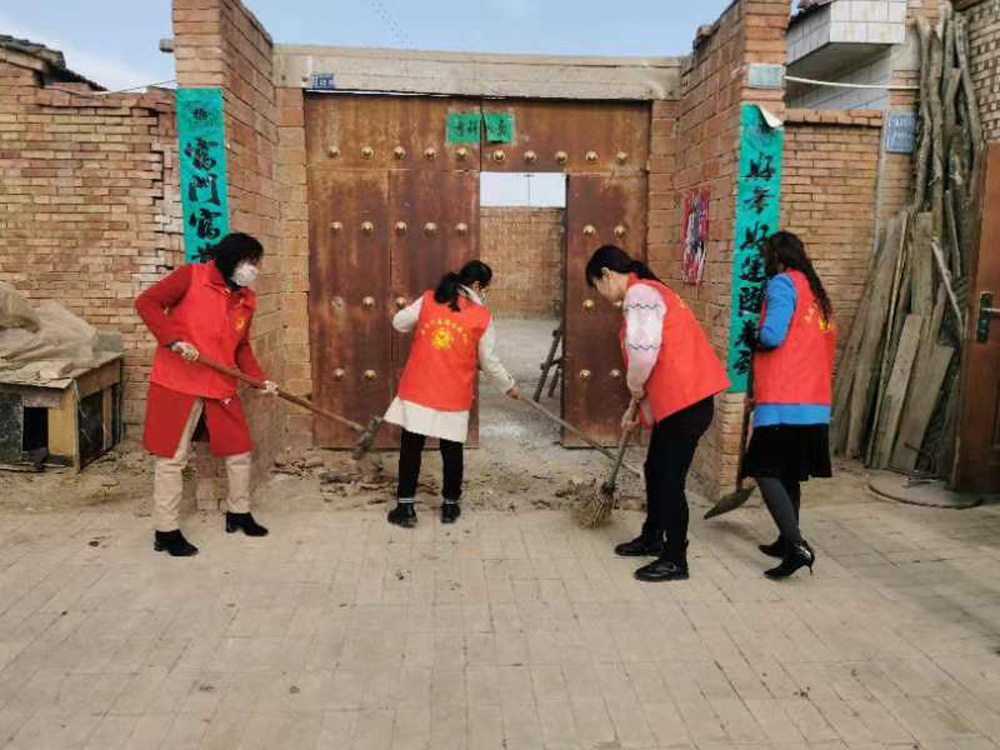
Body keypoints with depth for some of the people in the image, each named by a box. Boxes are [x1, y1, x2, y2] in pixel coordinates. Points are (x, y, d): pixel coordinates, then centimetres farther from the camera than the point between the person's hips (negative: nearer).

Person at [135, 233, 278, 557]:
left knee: (240, 450, 11)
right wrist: (175, 339, -22)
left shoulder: (246, 300, 10)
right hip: (178, 382, -6)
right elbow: (146, 302, -11)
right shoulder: (192, 276, -8)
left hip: (222, 386, 6)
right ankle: (166, 531, 13)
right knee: (172, 457, 2)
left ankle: (239, 513, 32)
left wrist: (260, 379, 3)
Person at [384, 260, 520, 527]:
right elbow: (489, 361, 4)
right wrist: (509, 385, 20)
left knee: (411, 448, 11)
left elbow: (399, 323, 8)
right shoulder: (482, 317, -3)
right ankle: (450, 506, 26)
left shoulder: (428, 300, -1)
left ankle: (405, 507, 14)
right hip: (454, 396, -1)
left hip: (417, 390, 1)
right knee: (452, 451, 15)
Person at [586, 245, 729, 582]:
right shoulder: (647, 292, 19)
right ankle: (652, 538, 37)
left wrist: (634, 386, -6)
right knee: (655, 470, 21)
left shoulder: (638, 293, -13)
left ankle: (675, 560, 11)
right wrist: (638, 406, 27)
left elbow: (644, 351, -27)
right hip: (678, 400, 10)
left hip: (686, 402, -10)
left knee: (670, 479, -1)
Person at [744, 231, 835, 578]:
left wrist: (753, 342, 3)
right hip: (815, 403, 9)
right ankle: (787, 541, 26)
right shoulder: (816, 290, 19)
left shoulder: (783, 283, -7)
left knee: (766, 473, -6)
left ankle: (797, 546, -14)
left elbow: (771, 336, -20)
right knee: (789, 474, 17)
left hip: (784, 402, -8)